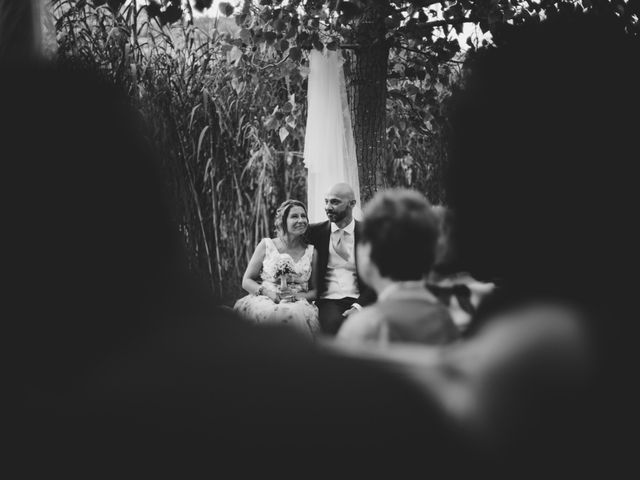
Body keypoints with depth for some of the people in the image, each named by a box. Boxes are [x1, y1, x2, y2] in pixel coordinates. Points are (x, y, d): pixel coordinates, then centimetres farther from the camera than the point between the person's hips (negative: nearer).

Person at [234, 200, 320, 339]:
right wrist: (266, 291, -10)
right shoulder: (266, 245, 9)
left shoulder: (311, 252, 14)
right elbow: (246, 281, 10)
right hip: (265, 301, -1)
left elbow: (316, 290, 15)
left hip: (298, 303, 1)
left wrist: (298, 295, -7)